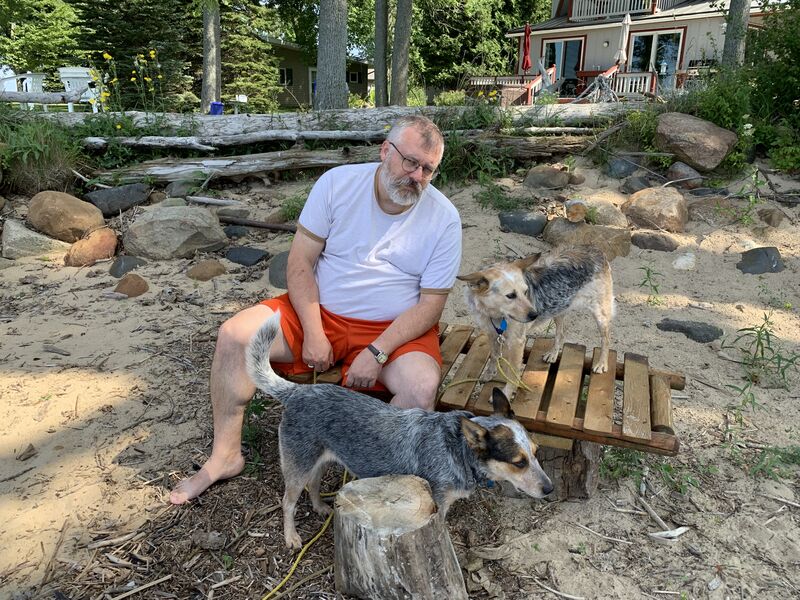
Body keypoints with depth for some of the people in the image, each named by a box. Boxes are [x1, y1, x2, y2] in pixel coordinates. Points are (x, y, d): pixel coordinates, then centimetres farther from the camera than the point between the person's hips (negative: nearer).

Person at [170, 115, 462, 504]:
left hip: (394, 327, -1)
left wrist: (377, 353, -21)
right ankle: (225, 455, 1)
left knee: (422, 387, -31)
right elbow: (300, 262, -5)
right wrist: (313, 333, -16)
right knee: (234, 334, -17)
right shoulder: (337, 183, -5)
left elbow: (431, 304, -9)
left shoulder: (444, 218, -7)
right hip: (320, 311, 2)